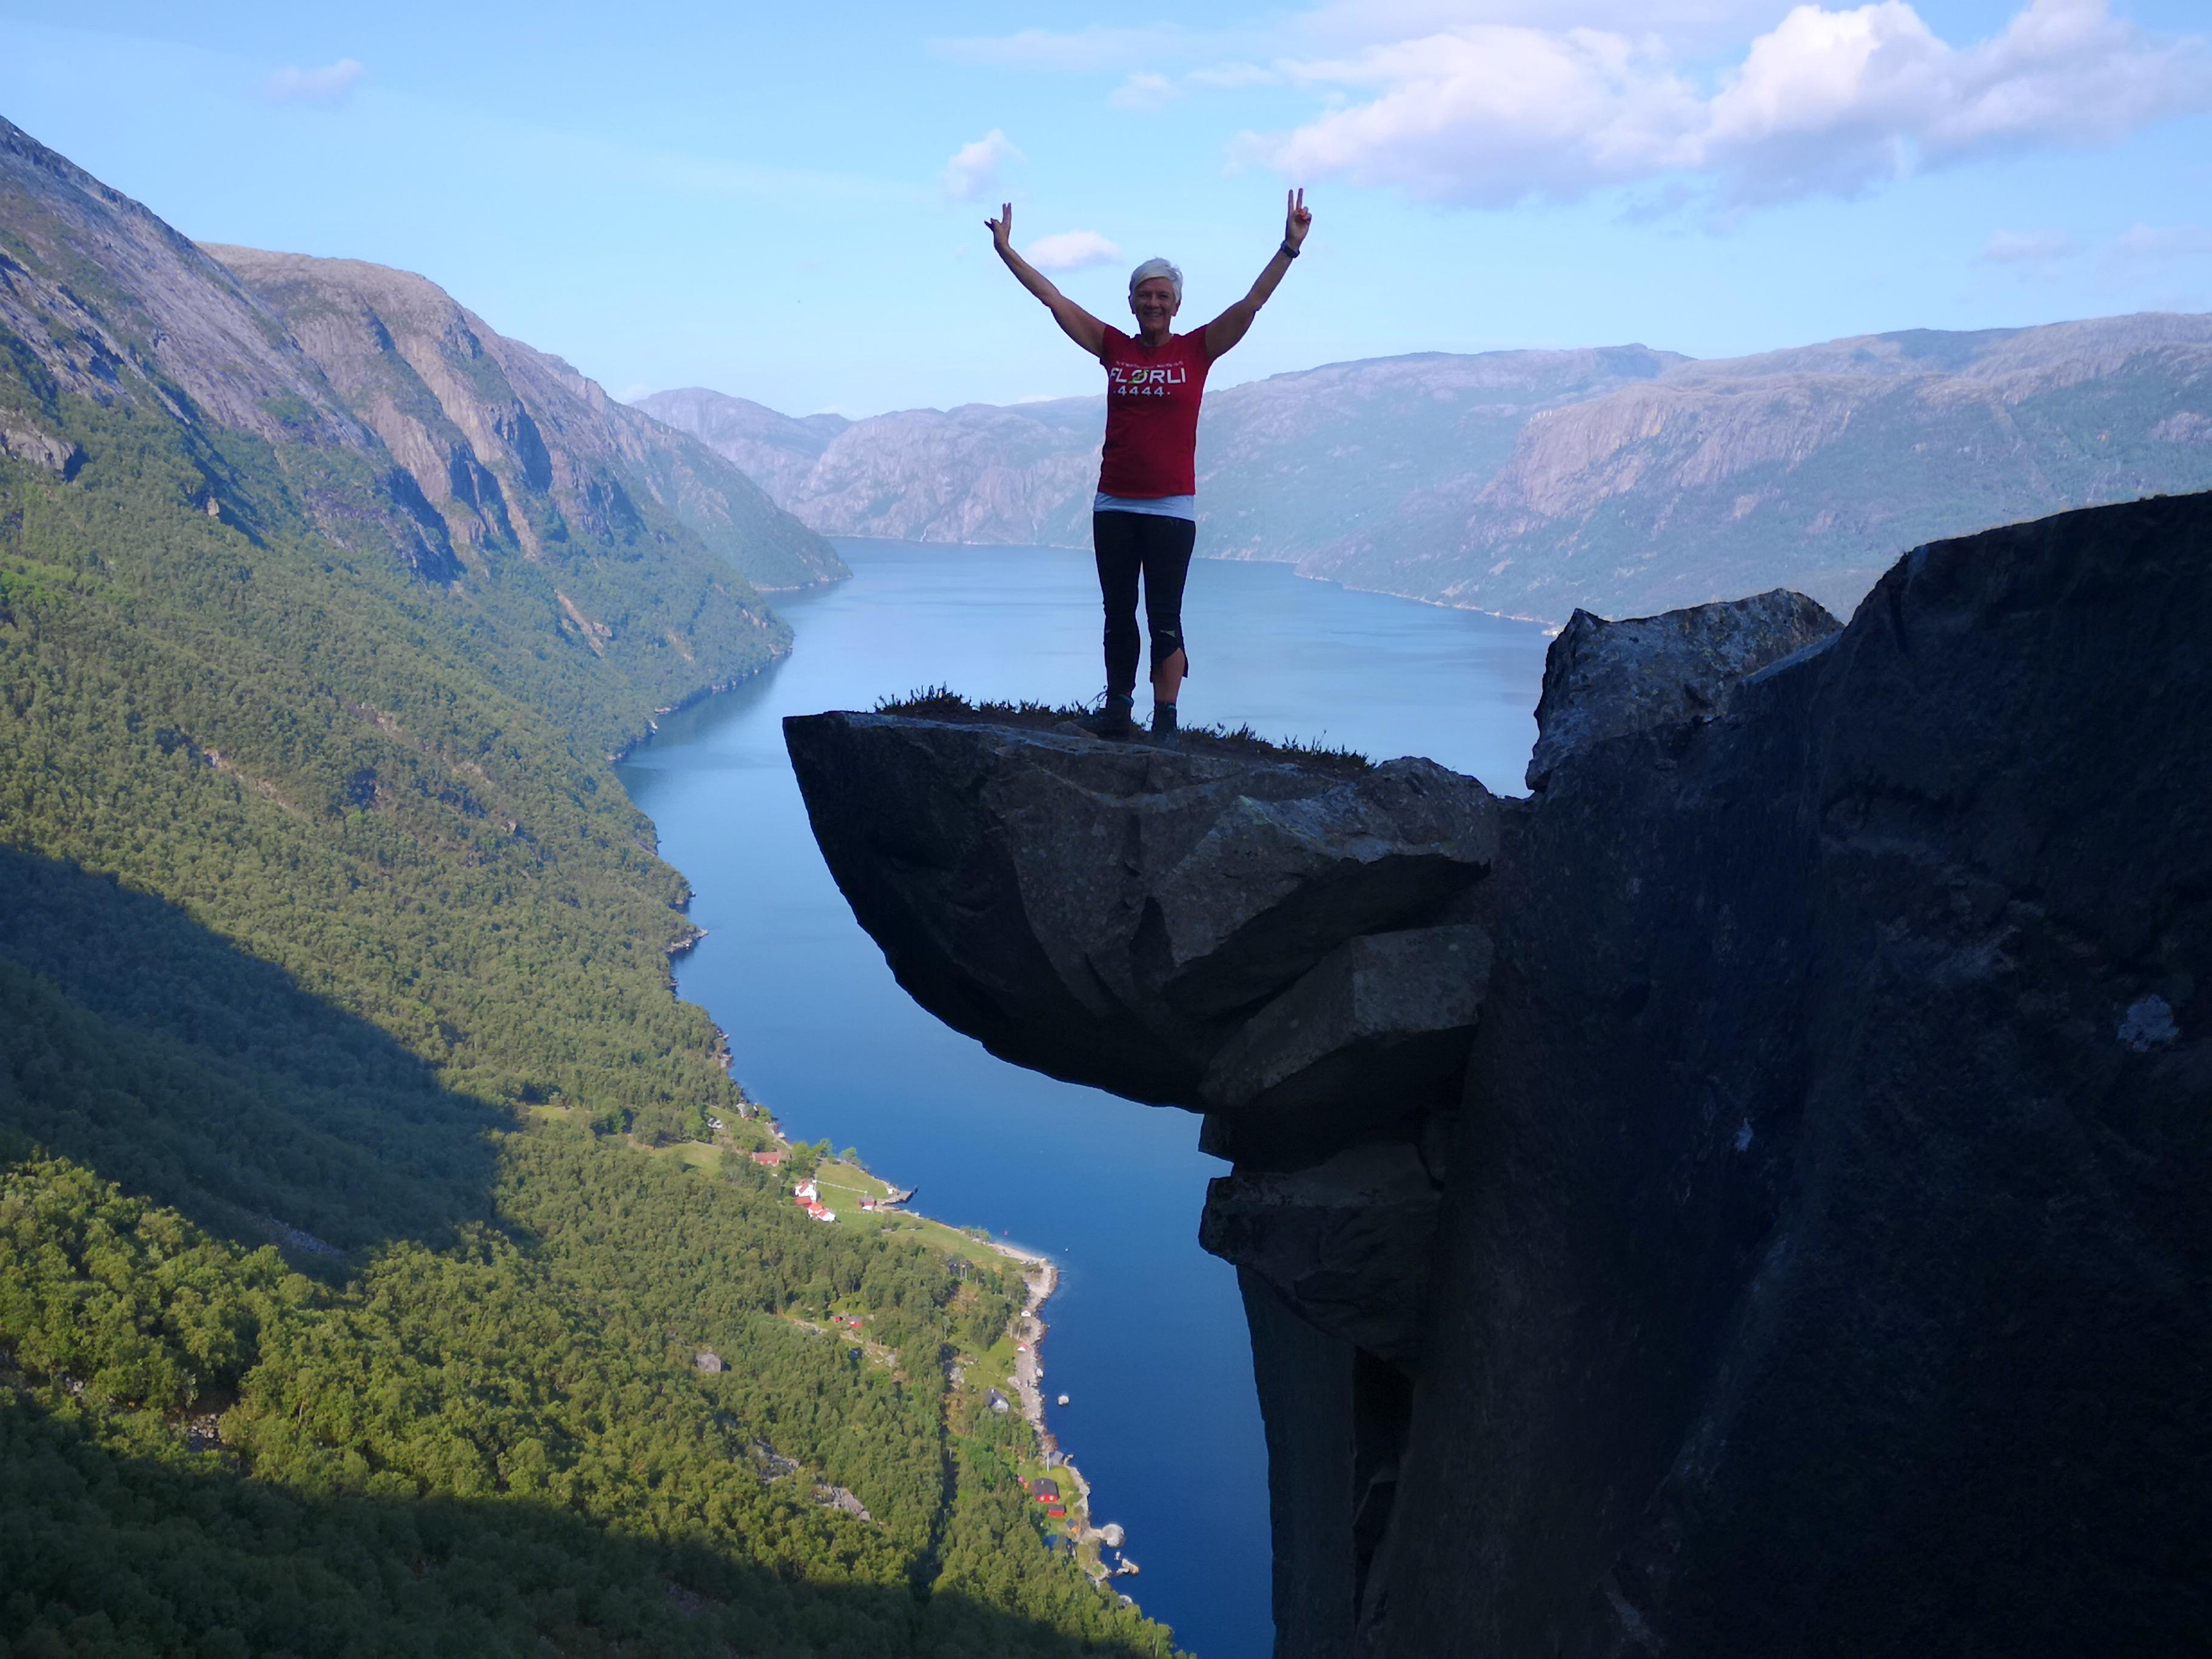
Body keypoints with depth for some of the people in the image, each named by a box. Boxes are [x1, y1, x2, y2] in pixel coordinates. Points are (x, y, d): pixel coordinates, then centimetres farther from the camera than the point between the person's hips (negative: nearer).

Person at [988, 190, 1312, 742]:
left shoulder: (1197, 350, 0)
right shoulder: (1114, 349, 6)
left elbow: (1253, 302, -7)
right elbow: (1054, 299, 7)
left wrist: (1290, 247, -15)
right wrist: (1006, 250, 6)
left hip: (1171, 507, -3)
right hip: (1114, 505, 3)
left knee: (1164, 619, -2)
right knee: (1118, 613, 9)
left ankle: (1165, 724, 1)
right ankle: (1118, 710, 18)